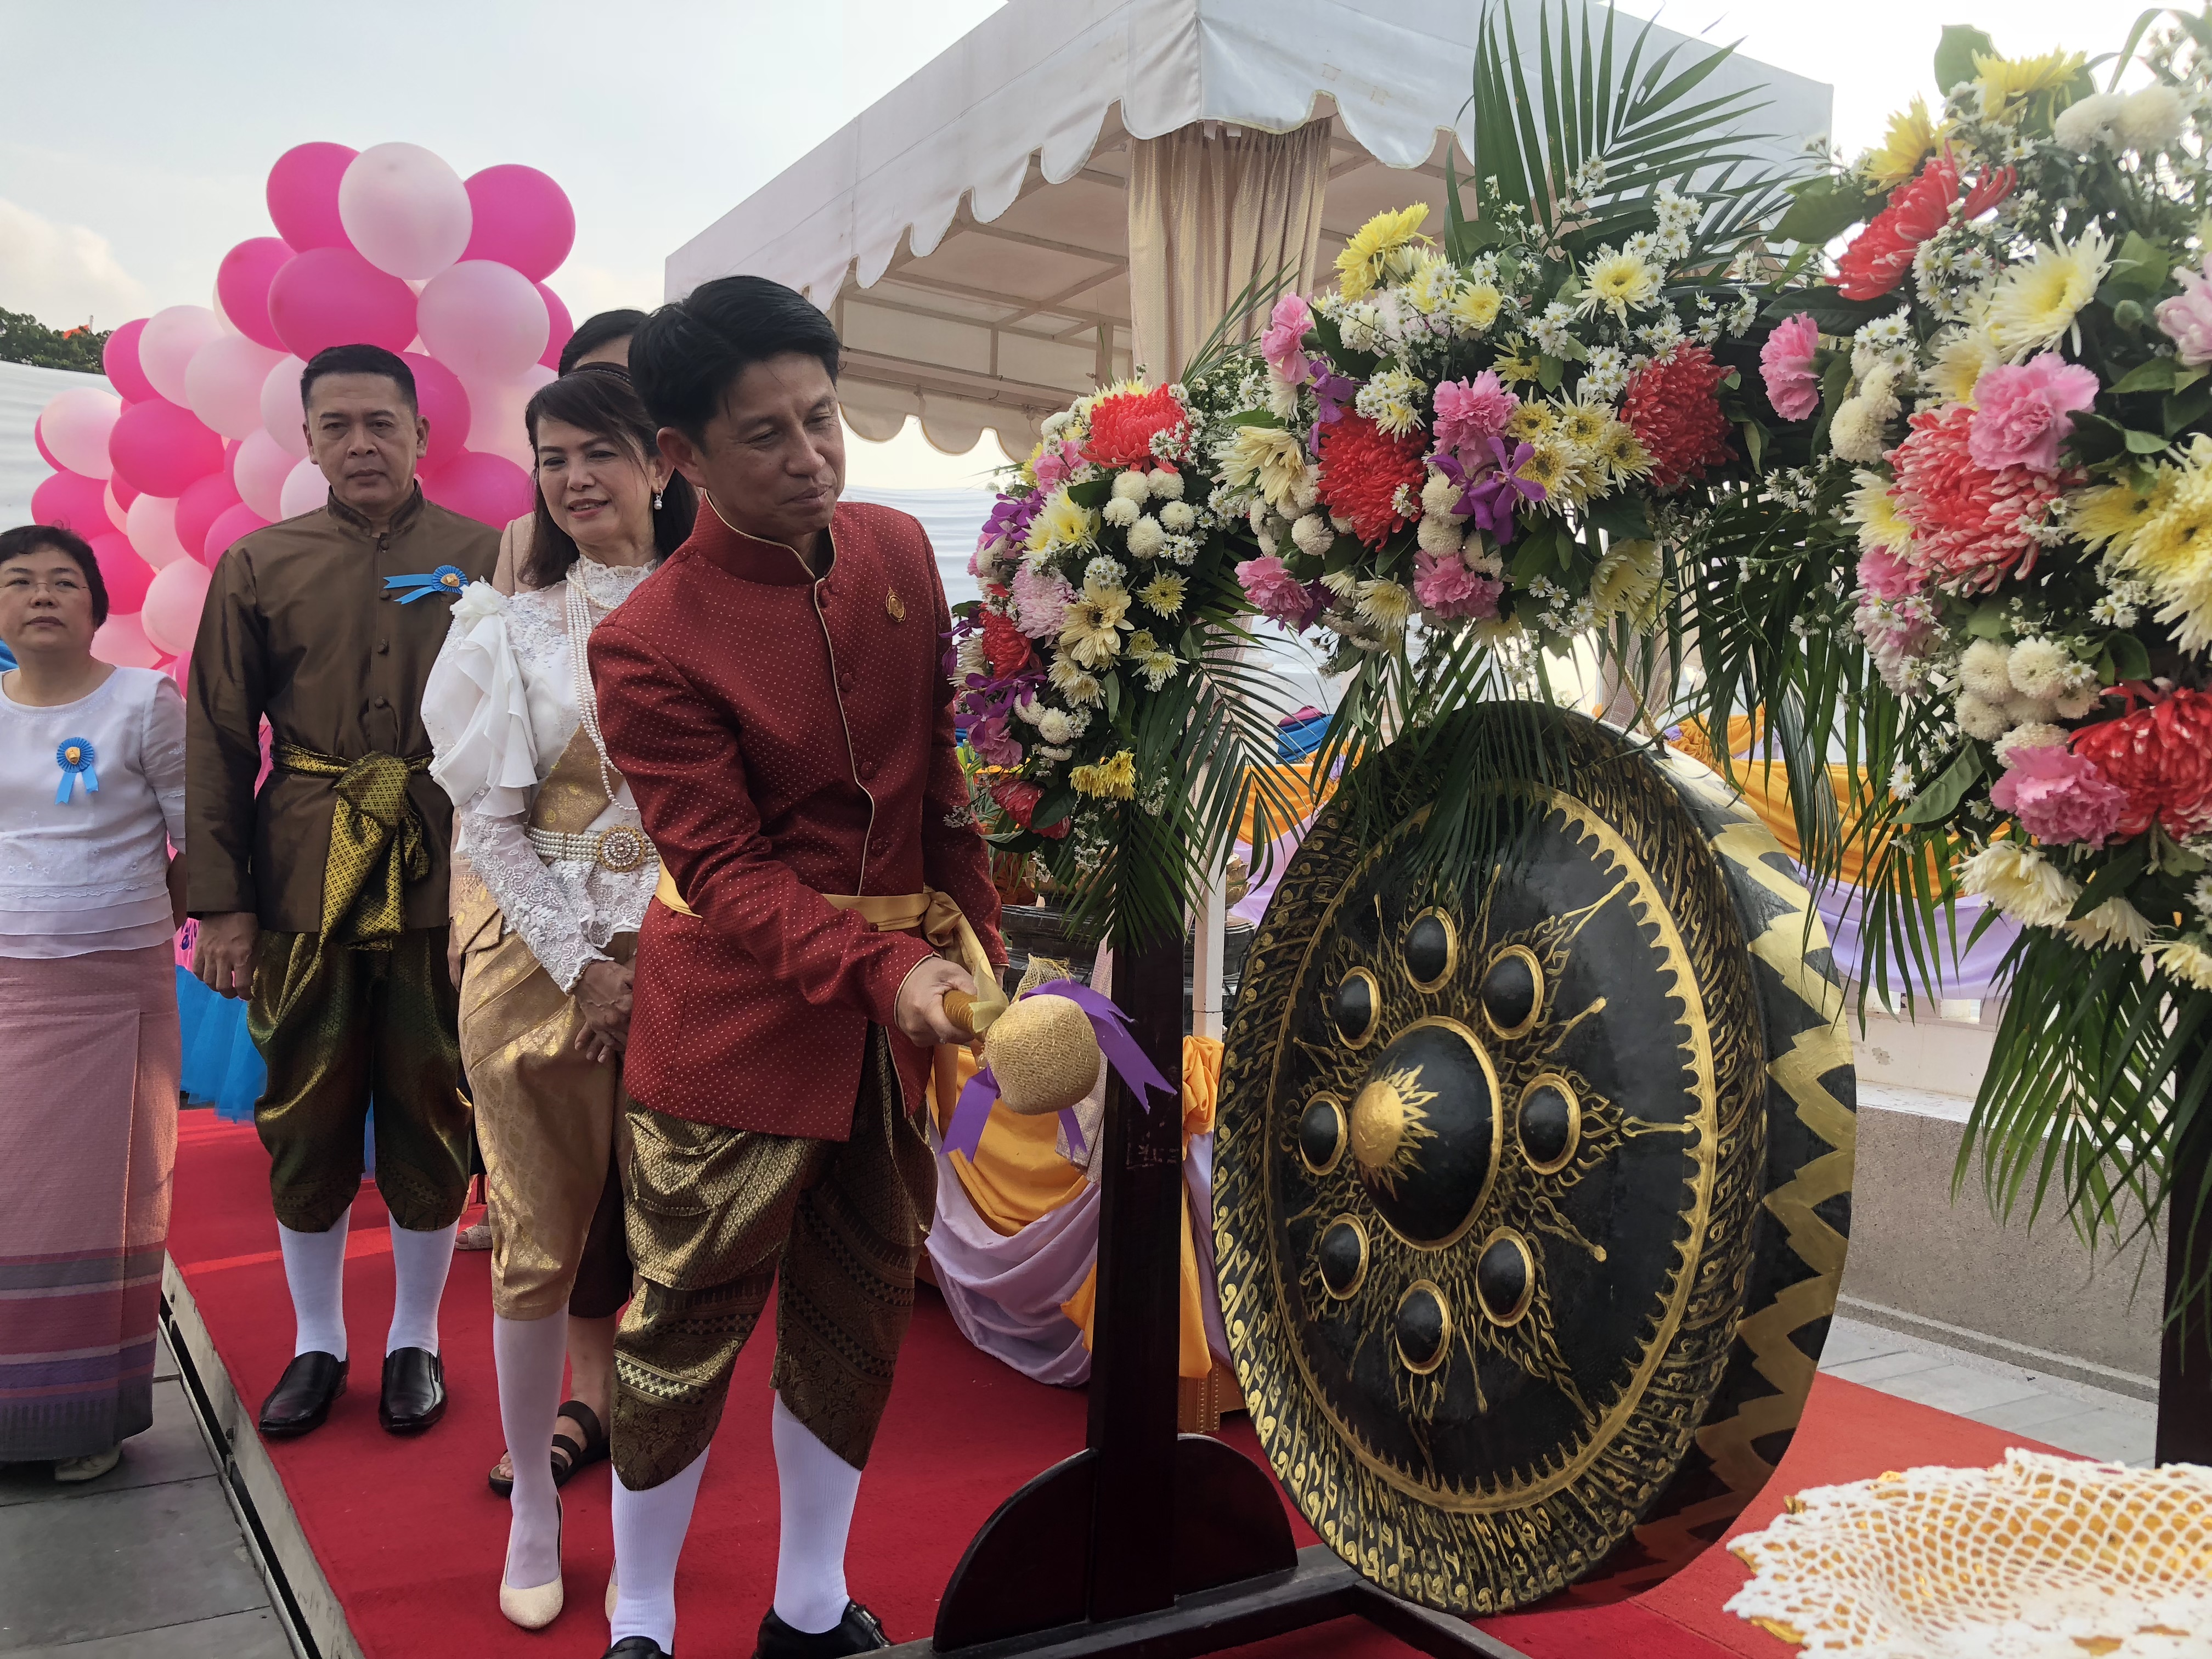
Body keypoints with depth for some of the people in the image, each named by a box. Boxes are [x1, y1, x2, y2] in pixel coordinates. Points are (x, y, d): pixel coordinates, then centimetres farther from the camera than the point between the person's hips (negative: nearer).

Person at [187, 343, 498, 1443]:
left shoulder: (487, 558, 2)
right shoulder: (257, 567, 6)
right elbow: (218, 741, 5)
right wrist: (220, 901, -1)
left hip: (444, 881, -1)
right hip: (304, 884, 1)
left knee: (431, 1115, 8)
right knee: (305, 1117, 10)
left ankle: (415, 1340, 26)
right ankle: (316, 1343, 29)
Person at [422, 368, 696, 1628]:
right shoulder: (511, 629, 3)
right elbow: (491, 820, 0)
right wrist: (584, 965, -8)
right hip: (548, 961, 0)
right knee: (543, 1244, 6)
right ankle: (533, 1512, 23)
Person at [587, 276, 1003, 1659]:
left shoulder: (898, 551, 2)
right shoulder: (649, 648, -15)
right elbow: (728, 873, -18)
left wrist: (981, 948, 9)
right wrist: (887, 969, -30)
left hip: (897, 1020, 6)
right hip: (739, 1021, -5)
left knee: (862, 1312, 15)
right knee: (689, 1325, 7)